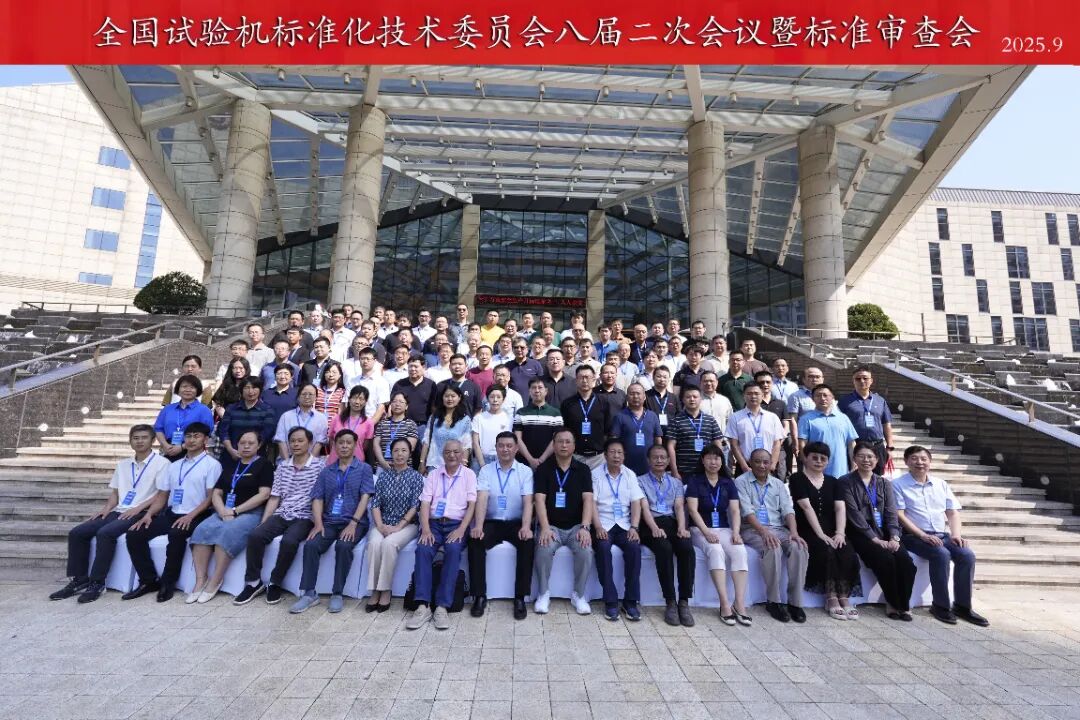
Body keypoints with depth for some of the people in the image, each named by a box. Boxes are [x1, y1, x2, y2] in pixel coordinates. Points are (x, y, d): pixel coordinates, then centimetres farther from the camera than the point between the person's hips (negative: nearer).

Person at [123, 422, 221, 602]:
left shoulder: (212, 464, -1)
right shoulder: (174, 466, 20)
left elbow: (211, 497, -8)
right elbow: (162, 496, 18)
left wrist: (190, 516, -20)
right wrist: (148, 514, 0)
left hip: (195, 517, -7)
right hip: (171, 514, 7)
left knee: (176, 534, -35)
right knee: (134, 535, -12)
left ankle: (168, 583, -16)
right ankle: (149, 580, 0)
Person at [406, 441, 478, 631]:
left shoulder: (469, 475, 8)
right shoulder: (433, 474, 13)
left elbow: (472, 505, -1)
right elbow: (425, 504, 5)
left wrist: (461, 529, -16)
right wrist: (425, 529, -11)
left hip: (456, 524, -2)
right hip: (434, 523, 2)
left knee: (453, 550, -32)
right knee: (423, 549, -28)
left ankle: (442, 606, -28)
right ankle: (423, 606, -27)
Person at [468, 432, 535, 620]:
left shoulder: (525, 471, 1)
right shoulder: (485, 470, 2)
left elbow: (528, 502, -9)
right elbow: (481, 499, -11)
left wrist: (526, 526, -27)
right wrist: (478, 526, -27)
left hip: (516, 523, 0)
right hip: (491, 522, 1)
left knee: (528, 543, -29)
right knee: (474, 541, -27)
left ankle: (520, 597, -16)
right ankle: (479, 596, -12)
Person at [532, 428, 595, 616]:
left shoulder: (583, 470, 4)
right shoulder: (543, 469, 0)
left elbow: (588, 500, -5)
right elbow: (540, 500, -9)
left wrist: (585, 527, -19)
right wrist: (545, 527, -22)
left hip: (576, 525, 1)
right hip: (551, 525, -1)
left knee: (586, 551, -27)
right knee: (544, 549, -30)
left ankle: (578, 595, -3)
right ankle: (543, 593, -7)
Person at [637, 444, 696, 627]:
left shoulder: (676, 482, 24)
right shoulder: (640, 481, 14)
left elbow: (679, 507, 8)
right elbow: (644, 507, -2)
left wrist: (682, 527, -13)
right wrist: (654, 528, -20)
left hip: (672, 523, 3)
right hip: (652, 525, -3)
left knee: (687, 548, -29)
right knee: (664, 548, -34)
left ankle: (684, 601, -21)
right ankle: (670, 602, -23)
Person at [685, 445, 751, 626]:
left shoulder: (728, 483, 12)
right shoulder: (695, 481, 1)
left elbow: (735, 511, 4)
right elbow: (693, 510, -8)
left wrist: (736, 532, -14)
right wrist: (706, 532, -21)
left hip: (724, 528, 4)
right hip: (700, 529, -3)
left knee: (740, 551, -26)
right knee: (715, 550, -33)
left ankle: (740, 604, -26)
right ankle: (725, 604, -30)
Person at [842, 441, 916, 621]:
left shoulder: (884, 483, 16)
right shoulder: (846, 482, 0)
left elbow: (891, 513, 5)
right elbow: (854, 514, -9)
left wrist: (894, 537, -11)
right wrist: (874, 538, -16)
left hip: (883, 533, 4)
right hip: (860, 534, -4)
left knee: (906, 561, -21)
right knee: (885, 559, -26)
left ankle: (903, 604, -4)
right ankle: (894, 604, -5)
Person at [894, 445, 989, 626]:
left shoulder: (941, 484, 17)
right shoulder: (898, 484, -1)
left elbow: (953, 512, 14)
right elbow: (899, 515, -8)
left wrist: (956, 534, -4)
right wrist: (923, 535, -16)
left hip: (942, 535, 5)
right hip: (914, 536, -5)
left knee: (967, 555, -20)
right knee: (941, 554, -30)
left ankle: (962, 605, -6)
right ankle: (940, 605, -15)